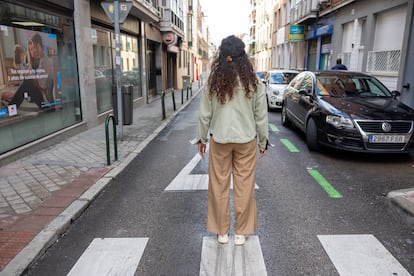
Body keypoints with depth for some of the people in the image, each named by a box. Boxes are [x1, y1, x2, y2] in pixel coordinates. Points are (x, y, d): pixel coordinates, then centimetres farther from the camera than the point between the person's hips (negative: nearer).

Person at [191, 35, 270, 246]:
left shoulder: (213, 82, -5)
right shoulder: (253, 82, -5)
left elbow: (205, 114, -1)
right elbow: (261, 115, -2)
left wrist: (201, 138, 11)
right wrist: (263, 141, 9)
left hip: (219, 140, 1)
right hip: (246, 140, 0)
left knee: (219, 186, 11)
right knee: (244, 186, 10)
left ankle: (221, 232, 24)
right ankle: (241, 232, 22)